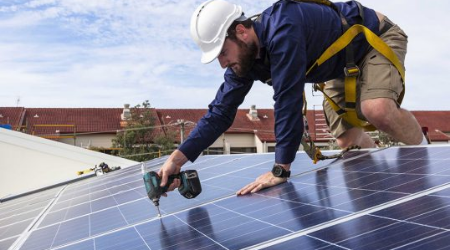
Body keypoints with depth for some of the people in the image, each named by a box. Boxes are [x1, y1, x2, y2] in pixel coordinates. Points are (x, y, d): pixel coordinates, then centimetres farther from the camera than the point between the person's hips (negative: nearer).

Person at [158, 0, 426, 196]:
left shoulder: (281, 29, -41)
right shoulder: (243, 56, -13)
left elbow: (288, 101, -43)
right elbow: (220, 112, -13)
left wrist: (281, 170, -38)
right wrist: (178, 157, -21)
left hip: (377, 38, -7)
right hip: (343, 65, 8)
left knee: (376, 110, -33)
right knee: (347, 140, 3)